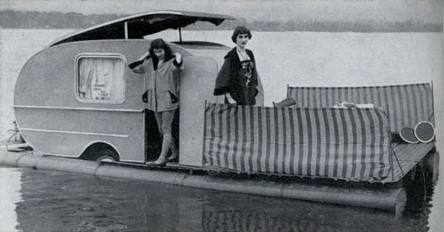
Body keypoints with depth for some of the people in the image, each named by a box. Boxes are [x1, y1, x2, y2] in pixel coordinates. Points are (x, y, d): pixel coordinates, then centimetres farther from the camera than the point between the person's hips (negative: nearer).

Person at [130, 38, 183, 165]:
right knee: (161, 129, 14)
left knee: (166, 129, -4)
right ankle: (174, 152, 29)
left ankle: (162, 157, -1)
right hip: (155, 101, 7)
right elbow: (135, 68, 15)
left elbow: (177, 67, -31)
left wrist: (178, 56, -12)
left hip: (168, 100, -7)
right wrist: (145, 55, 12)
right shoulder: (150, 63, 9)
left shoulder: (172, 62, -8)